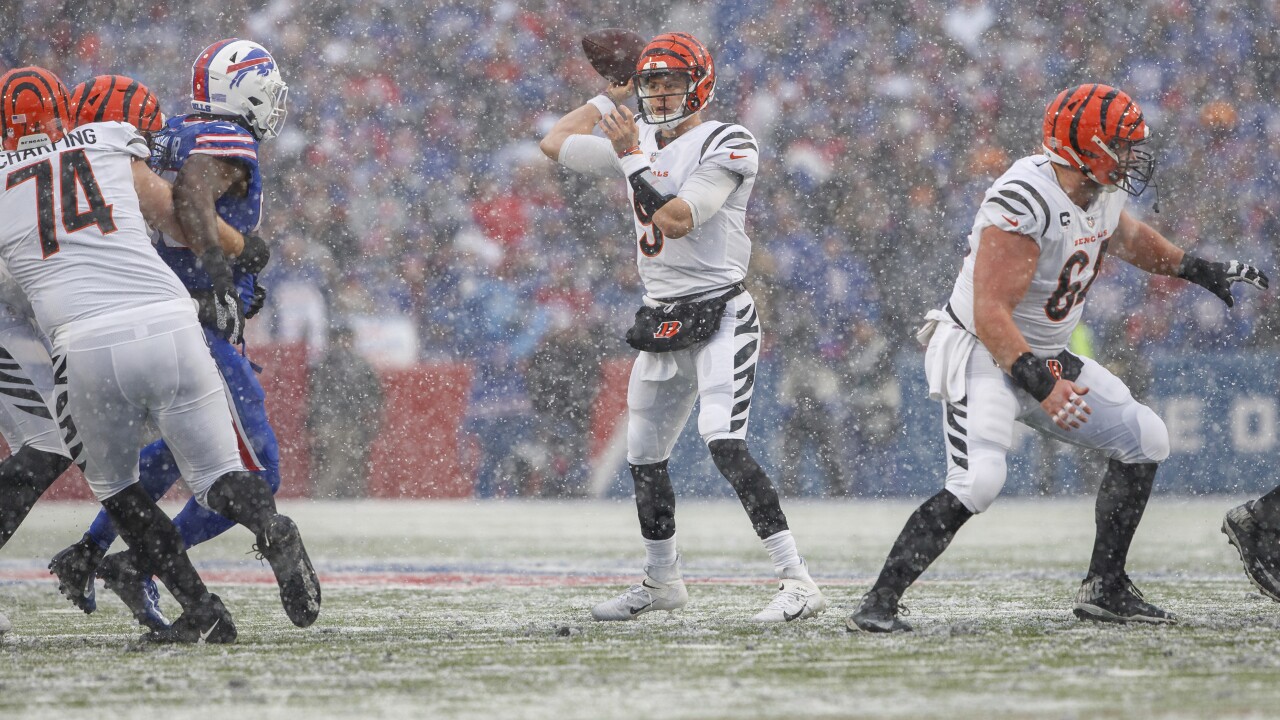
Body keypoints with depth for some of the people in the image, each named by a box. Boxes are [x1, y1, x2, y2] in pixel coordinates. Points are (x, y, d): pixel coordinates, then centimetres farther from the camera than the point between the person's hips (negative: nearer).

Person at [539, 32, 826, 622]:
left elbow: (675, 220, -23)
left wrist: (631, 158, -16)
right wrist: (613, 94, 19)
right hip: (662, 323, 8)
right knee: (643, 458, 16)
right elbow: (555, 143, 21)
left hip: (720, 318, -8)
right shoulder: (640, 145, 11)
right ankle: (661, 582, 36)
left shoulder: (724, 147, -11)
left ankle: (798, 582, -27)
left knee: (724, 444, -24)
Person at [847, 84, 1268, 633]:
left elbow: (1126, 237, 27)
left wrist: (1199, 270, 27)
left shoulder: (1104, 195, 0)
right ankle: (878, 603, -20)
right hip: (983, 357, -9)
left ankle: (1104, 588, 16)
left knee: (1146, 441, 9)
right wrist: (1040, 384, -40)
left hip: (1046, 359, 9)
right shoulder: (1025, 202, -29)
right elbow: (990, 315, -32)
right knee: (977, 484, -27)